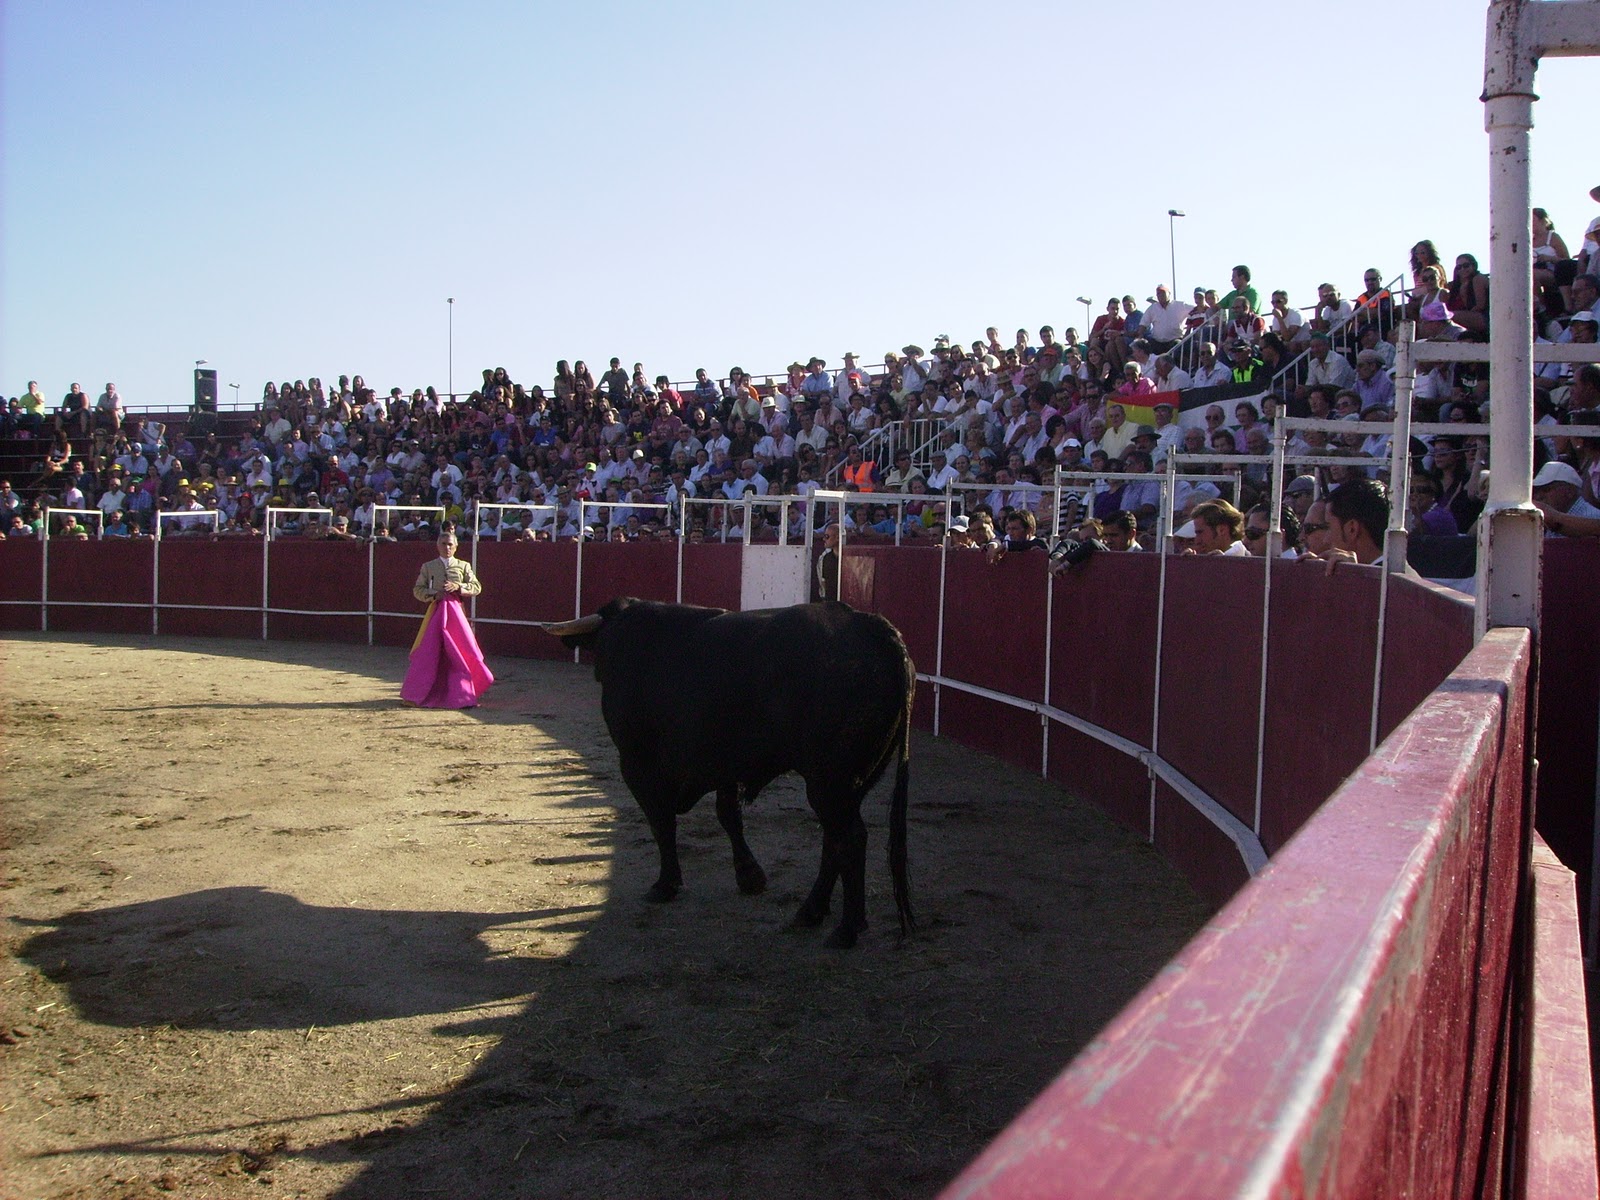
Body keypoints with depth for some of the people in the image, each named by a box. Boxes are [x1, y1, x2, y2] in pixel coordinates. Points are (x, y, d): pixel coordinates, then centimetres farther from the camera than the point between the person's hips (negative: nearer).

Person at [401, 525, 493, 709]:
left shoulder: (463, 566, 7)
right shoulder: (428, 567, 8)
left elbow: (477, 587, 3)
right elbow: (417, 589, 7)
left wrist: (458, 587, -13)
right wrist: (431, 594, -12)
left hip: (455, 611, 0)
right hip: (435, 611, 0)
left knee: (461, 651, -3)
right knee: (429, 652, -1)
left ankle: (464, 695, 5)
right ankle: (420, 693, 9)